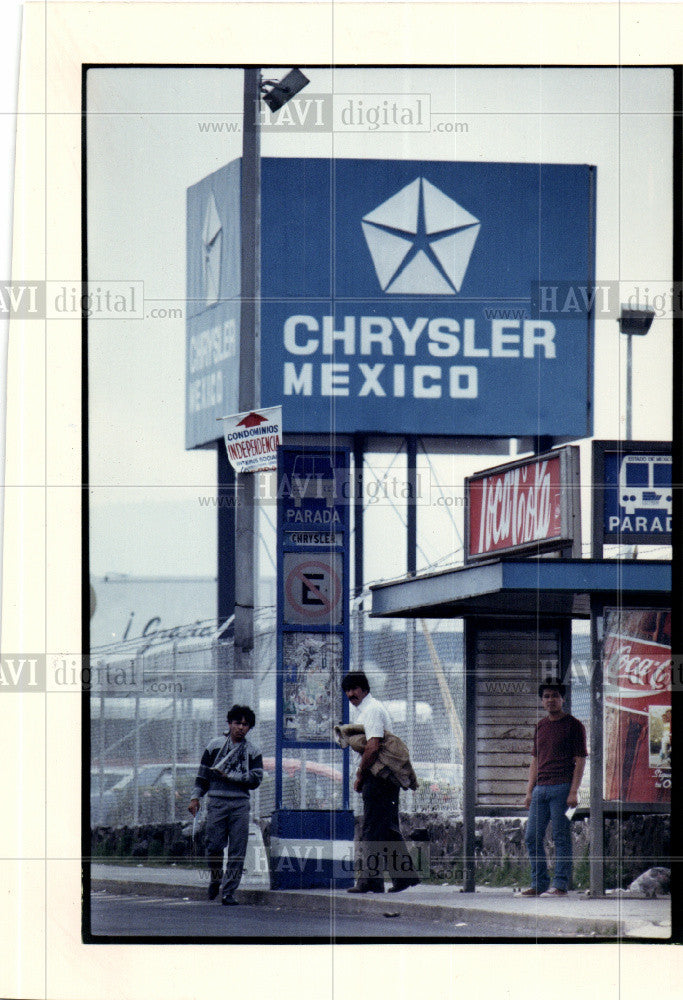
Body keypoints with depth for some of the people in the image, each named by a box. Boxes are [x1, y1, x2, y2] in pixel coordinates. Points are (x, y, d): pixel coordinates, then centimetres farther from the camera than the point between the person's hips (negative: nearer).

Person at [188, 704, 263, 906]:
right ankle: (215, 878, 23)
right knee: (214, 846, -5)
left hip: (240, 805, 0)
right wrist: (195, 797, 5)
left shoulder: (253, 752, 10)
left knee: (237, 851, -4)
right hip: (217, 802, 0)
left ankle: (228, 893, 0)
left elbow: (256, 779, -1)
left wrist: (230, 776, -8)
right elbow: (203, 774, 13)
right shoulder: (215, 746, 10)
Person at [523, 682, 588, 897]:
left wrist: (573, 792, -13)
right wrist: (530, 791, 13)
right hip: (540, 789, 7)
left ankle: (560, 885, -3)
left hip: (562, 788, -7)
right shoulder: (540, 727, 18)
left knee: (561, 838, -5)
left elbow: (580, 760, -5)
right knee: (532, 837, 4)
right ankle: (539, 883, 11)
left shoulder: (573, 726, -1)